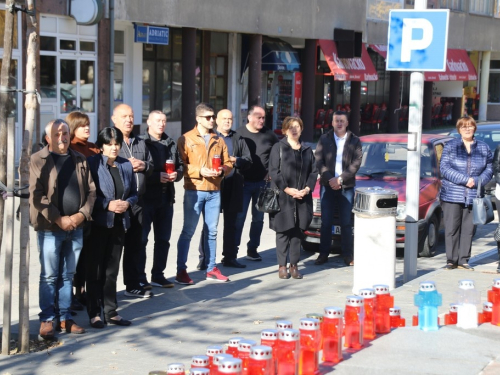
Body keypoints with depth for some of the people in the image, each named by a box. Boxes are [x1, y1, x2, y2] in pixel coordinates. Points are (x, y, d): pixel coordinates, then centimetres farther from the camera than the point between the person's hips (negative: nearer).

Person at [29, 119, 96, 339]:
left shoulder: (80, 160, 10)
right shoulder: (38, 161, -4)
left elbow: (91, 190, 10)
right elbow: (36, 195, -11)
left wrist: (82, 214, -6)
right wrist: (58, 219, -16)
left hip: (76, 227, 4)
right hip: (49, 228, -4)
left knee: (68, 275, 11)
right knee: (49, 276, -1)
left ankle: (65, 318, 18)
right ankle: (47, 319, 8)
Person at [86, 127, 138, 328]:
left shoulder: (126, 165, 9)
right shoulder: (92, 163, -6)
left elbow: (134, 193, 14)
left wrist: (127, 202, -6)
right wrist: (107, 204, -17)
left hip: (119, 223, 5)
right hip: (98, 223, -5)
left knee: (112, 270, 11)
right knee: (95, 270, 1)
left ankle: (111, 312, 18)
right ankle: (94, 313, 8)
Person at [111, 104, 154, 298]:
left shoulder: (141, 143, 18)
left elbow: (152, 166, 20)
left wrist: (144, 165, -1)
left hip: (137, 201, 6)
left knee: (136, 244, 11)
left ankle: (136, 284, 18)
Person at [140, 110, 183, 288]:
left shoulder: (171, 144, 12)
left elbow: (180, 165, 18)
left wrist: (176, 174, -3)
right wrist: (157, 177, -20)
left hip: (166, 198, 7)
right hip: (146, 198, -7)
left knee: (163, 239, 12)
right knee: (141, 238, -1)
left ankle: (158, 275, 23)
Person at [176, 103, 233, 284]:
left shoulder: (218, 140, 13)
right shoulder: (186, 139, -2)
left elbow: (228, 163, 14)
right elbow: (180, 164, -8)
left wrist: (222, 171, -8)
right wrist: (199, 171, -19)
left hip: (214, 191, 5)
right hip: (194, 191, -5)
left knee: (212, 231, 11)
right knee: (188, 231, -3)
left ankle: (211, 269, 20)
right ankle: (181, 271, 1)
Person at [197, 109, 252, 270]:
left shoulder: (238, 139, 15)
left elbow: (248, 160, 9)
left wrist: (236, 160, -9)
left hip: (234, 186, 4)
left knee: (230, 223, 11)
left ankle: (229, 257, 20)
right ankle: (204, 258, 2)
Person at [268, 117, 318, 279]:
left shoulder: (307, 150, 14)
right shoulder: (279, 148, 1)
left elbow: (314, 171, 12)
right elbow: (273, 171, -6)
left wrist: (307, 189, -5)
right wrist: (287, 189, -14)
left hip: (302, 198, 4)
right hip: (282, 197, -4)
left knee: (298, 231, 5)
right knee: (283, 231, -2)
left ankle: (294, 265, 12)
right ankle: (282, 266, 5)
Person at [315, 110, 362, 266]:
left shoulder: (354, 141, 4)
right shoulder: (324, 139, 6)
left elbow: (356, 163, -4)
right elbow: (319, 162, 0)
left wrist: (340, 179, -14)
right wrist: (329, 179, -13)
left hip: (346, 187, -1)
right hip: (327, 186, 1)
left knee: (346, 223, 2)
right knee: (326, 222, 3)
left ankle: (348, 255, 6)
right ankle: (323, 254, 9)